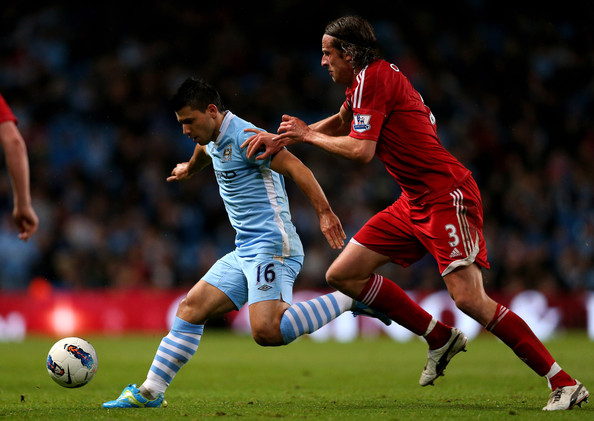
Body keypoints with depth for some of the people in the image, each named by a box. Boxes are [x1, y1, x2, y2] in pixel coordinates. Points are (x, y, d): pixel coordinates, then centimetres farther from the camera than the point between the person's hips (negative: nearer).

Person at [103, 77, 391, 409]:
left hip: (272, 246, -10)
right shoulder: (215, 140, 17)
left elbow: (295, 167, -19)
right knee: (191, 309, 5)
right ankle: (150, 392, 8)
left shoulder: (244, 136, -12)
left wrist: (324, 212, -28)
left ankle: (349, 299, -13)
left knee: (267, 331, -26)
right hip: (245, 252, 10)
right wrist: (190, 169, 65)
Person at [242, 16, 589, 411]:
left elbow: (361, 149, -18)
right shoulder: (367, 80, 17)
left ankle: (565, 383, -16)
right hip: (414, 202, 10)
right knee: (342, 275, 6)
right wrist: (281, 138, 26)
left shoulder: (374, 78, -12)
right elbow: (341, 122, 36)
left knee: (470, 299, -21)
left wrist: (309, 135, -2)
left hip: (447, 196, -10)